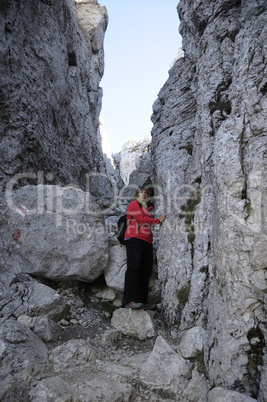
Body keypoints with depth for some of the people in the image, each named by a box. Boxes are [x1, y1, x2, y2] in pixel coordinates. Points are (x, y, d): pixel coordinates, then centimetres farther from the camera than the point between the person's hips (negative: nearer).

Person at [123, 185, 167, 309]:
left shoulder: (146, 208, 31)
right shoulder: (134, 204, 7)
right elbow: (142, 219, -5)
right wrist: (158, 220, 5)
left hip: (146, 241, 8)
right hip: (134, 238, -8)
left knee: (146, 270, 1)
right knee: (134, 267, -16)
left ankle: (142, 301, 1)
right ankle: (130, 301, -20)